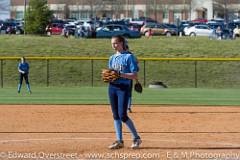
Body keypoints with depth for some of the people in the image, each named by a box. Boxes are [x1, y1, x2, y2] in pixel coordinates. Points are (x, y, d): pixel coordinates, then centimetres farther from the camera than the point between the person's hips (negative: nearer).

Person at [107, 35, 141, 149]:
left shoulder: (129, 57, -6)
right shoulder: (112, 58, 15)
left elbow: (134, 76, -11)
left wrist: (120, 74, -21)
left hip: (124, 87, -7)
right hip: (112, 87, 7)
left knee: (122, 115, -11)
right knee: (115, 115, 5)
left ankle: (136, 138, 3)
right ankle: (119, 141, 10)